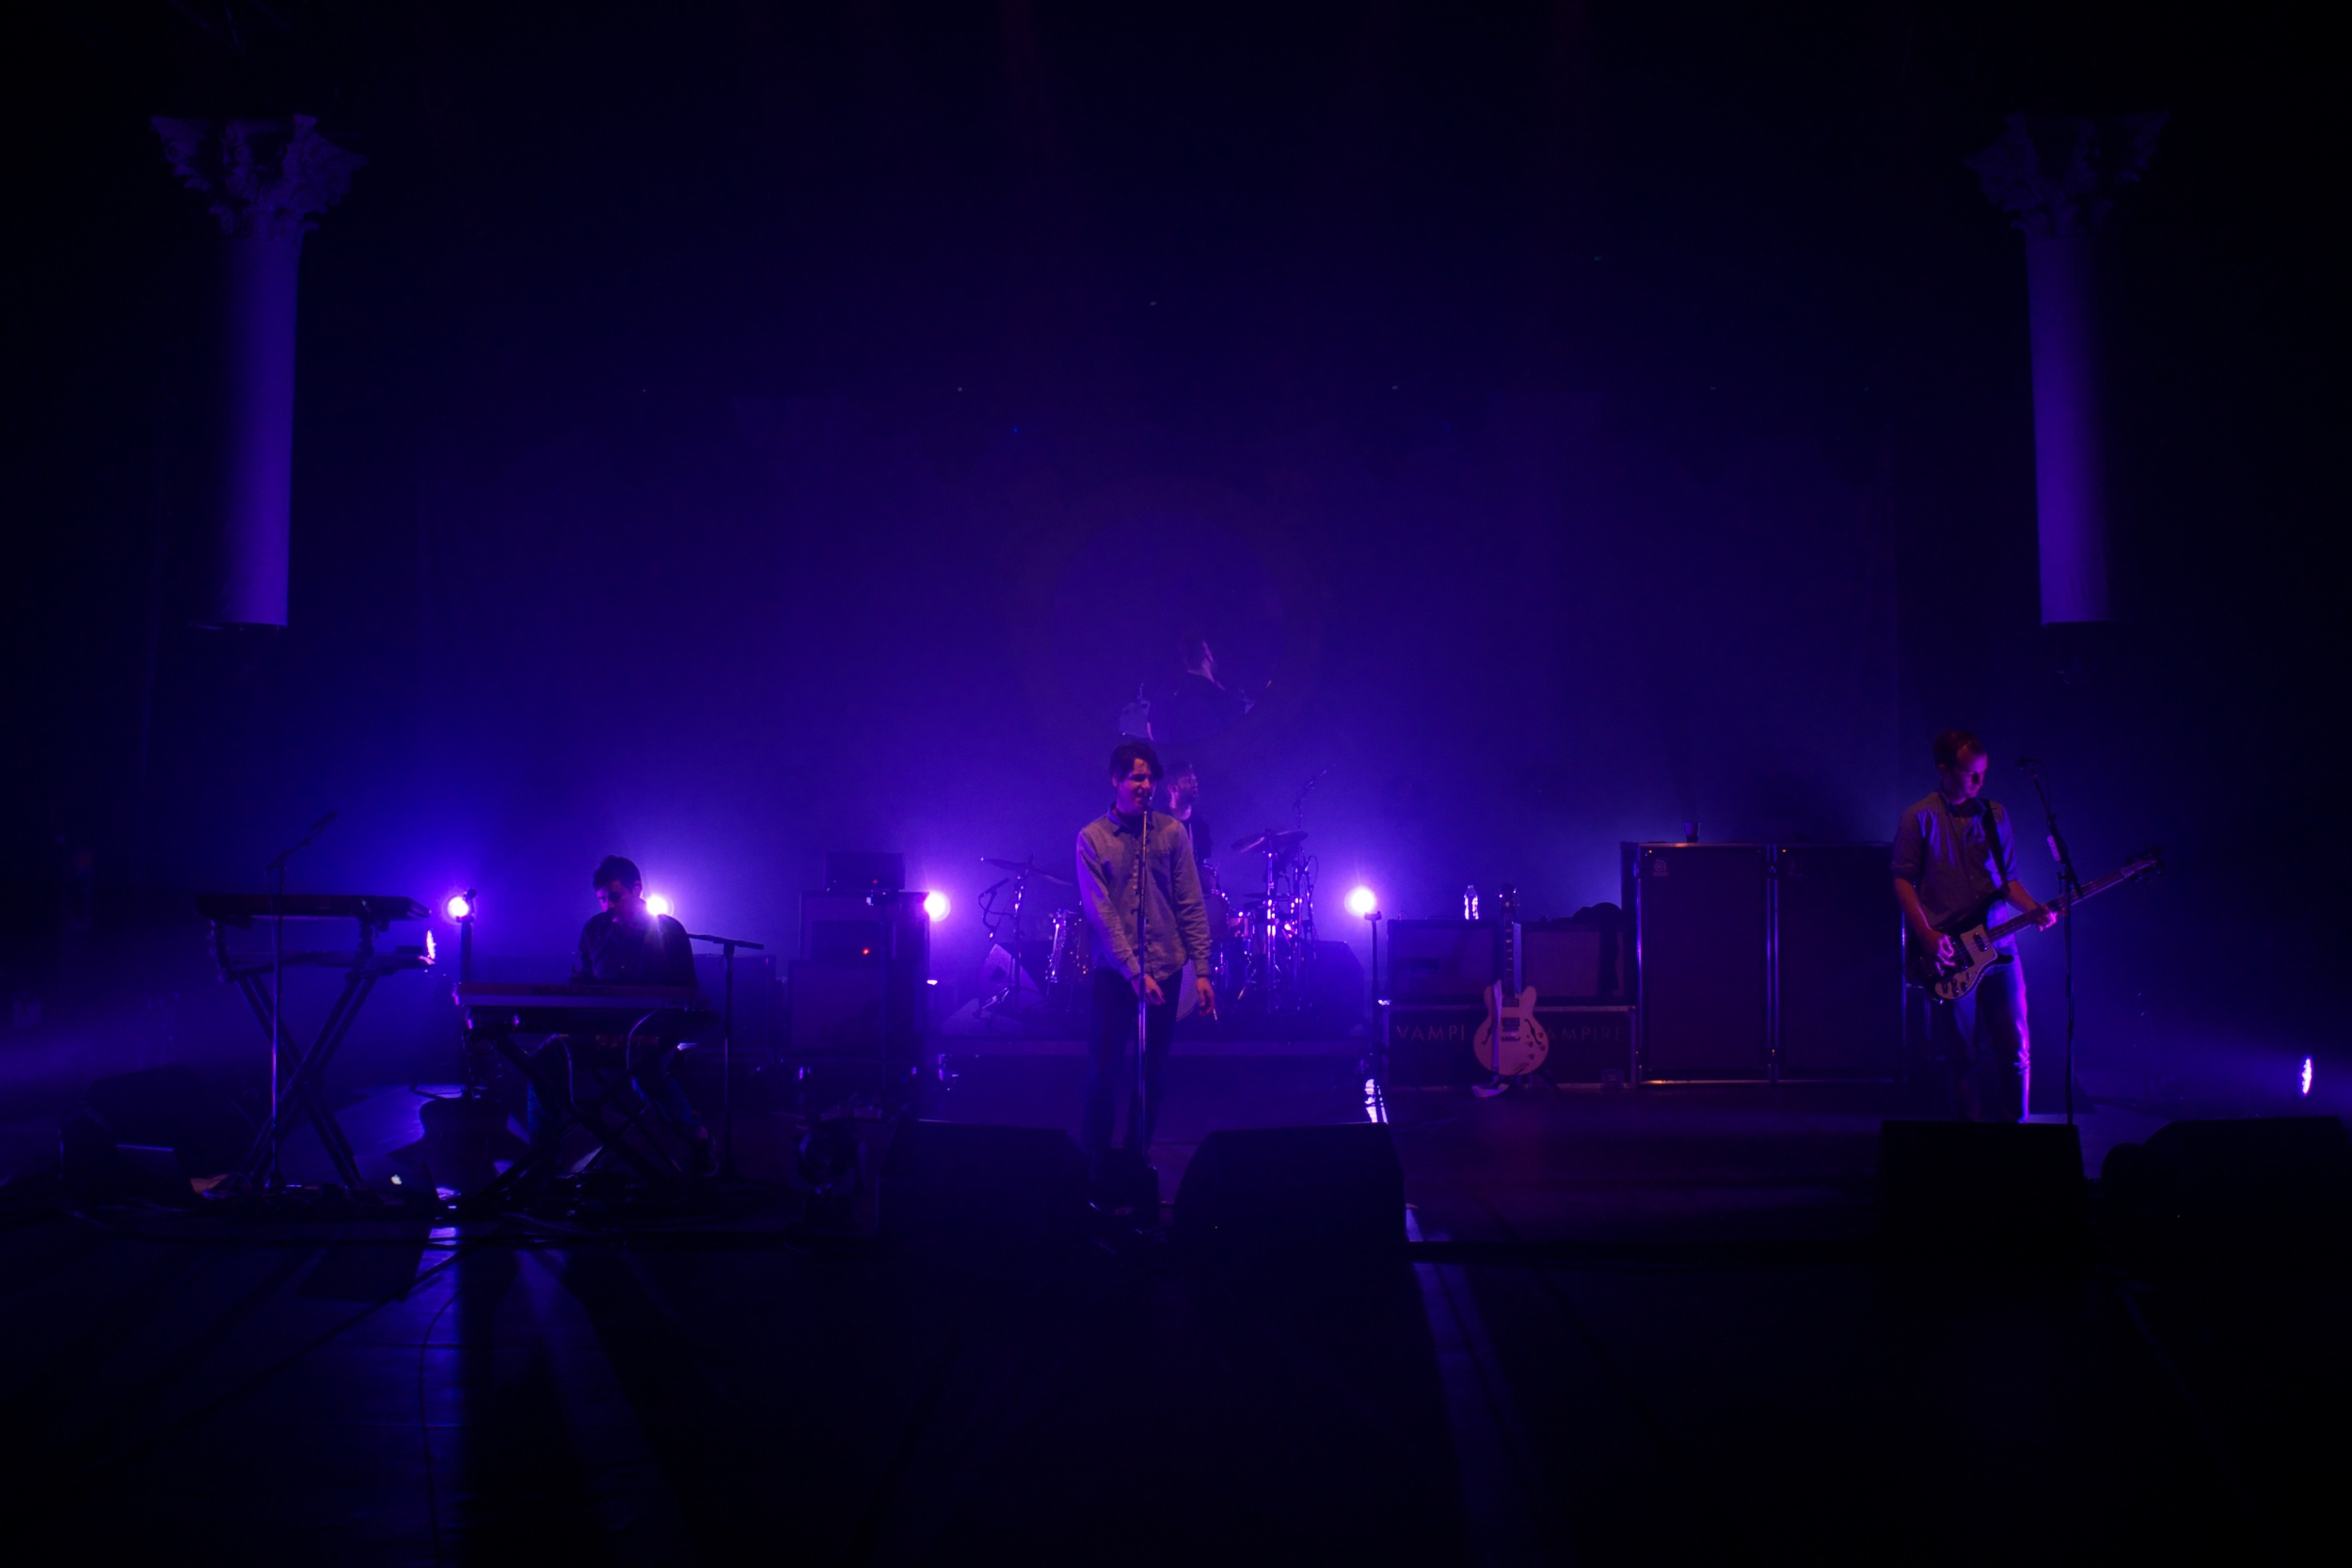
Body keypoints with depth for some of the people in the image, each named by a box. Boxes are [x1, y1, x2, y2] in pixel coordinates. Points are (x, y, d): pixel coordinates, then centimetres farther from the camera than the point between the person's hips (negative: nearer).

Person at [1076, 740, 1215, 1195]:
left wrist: (1201, 969, -4)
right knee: (1103, 1073, 0)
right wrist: (1133, 971, -16)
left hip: (1165, 970, 2)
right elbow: (1100, 913, -8)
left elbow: (1191, 905, 2)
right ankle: (1094, 1170, 14)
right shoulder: (1092, 838, -2)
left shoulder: (1172, 832, 2)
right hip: (1114, 973, -2)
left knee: (1153, 1075, 8)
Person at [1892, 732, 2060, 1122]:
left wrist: (2033, 910, -4)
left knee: (2015, 1049, 0)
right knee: (1962, 1054, 2)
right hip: (1948, 953, -4)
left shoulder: (1995, 814, 11)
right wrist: (1927, 935, -14)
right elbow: (1903, 881, -4)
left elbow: (2008, 879, 15)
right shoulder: (1920, 818, -2)